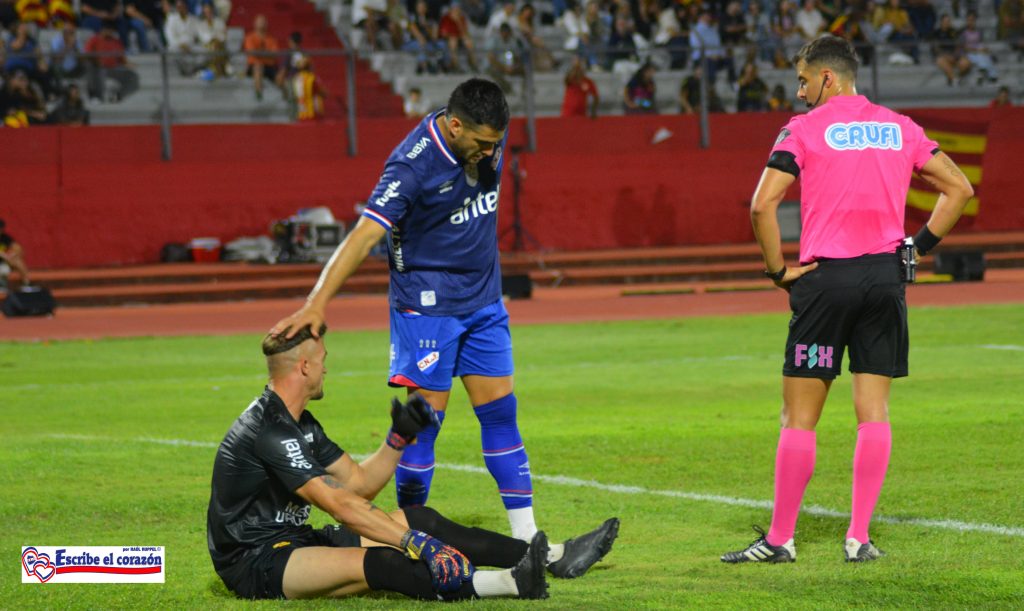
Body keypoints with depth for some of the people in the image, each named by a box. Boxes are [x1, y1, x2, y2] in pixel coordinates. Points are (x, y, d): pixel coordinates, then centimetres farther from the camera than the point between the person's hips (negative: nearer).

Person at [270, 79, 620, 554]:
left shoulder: (490, 136, -3)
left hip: (483, 301, 6)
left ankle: (526, 538, 9)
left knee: (500, 414, 6)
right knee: (424, 420, -5)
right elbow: (365, 234, -29)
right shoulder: (415, 164, -23)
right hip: (426, 304, -6)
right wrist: (318, 301, -37)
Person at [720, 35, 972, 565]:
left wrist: (777, 270, -3)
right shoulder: (899, 128, 10)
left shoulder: (804, 129, -2)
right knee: (873, 411, 5)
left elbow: (762, 205, -12)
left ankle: (780, 539, 5)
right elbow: (958, 188, 12)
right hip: (885, 277, 4)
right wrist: (918, 247, 12)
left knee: (799, 417, 2)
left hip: (826, 279, -3)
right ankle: (859, 537, 1)